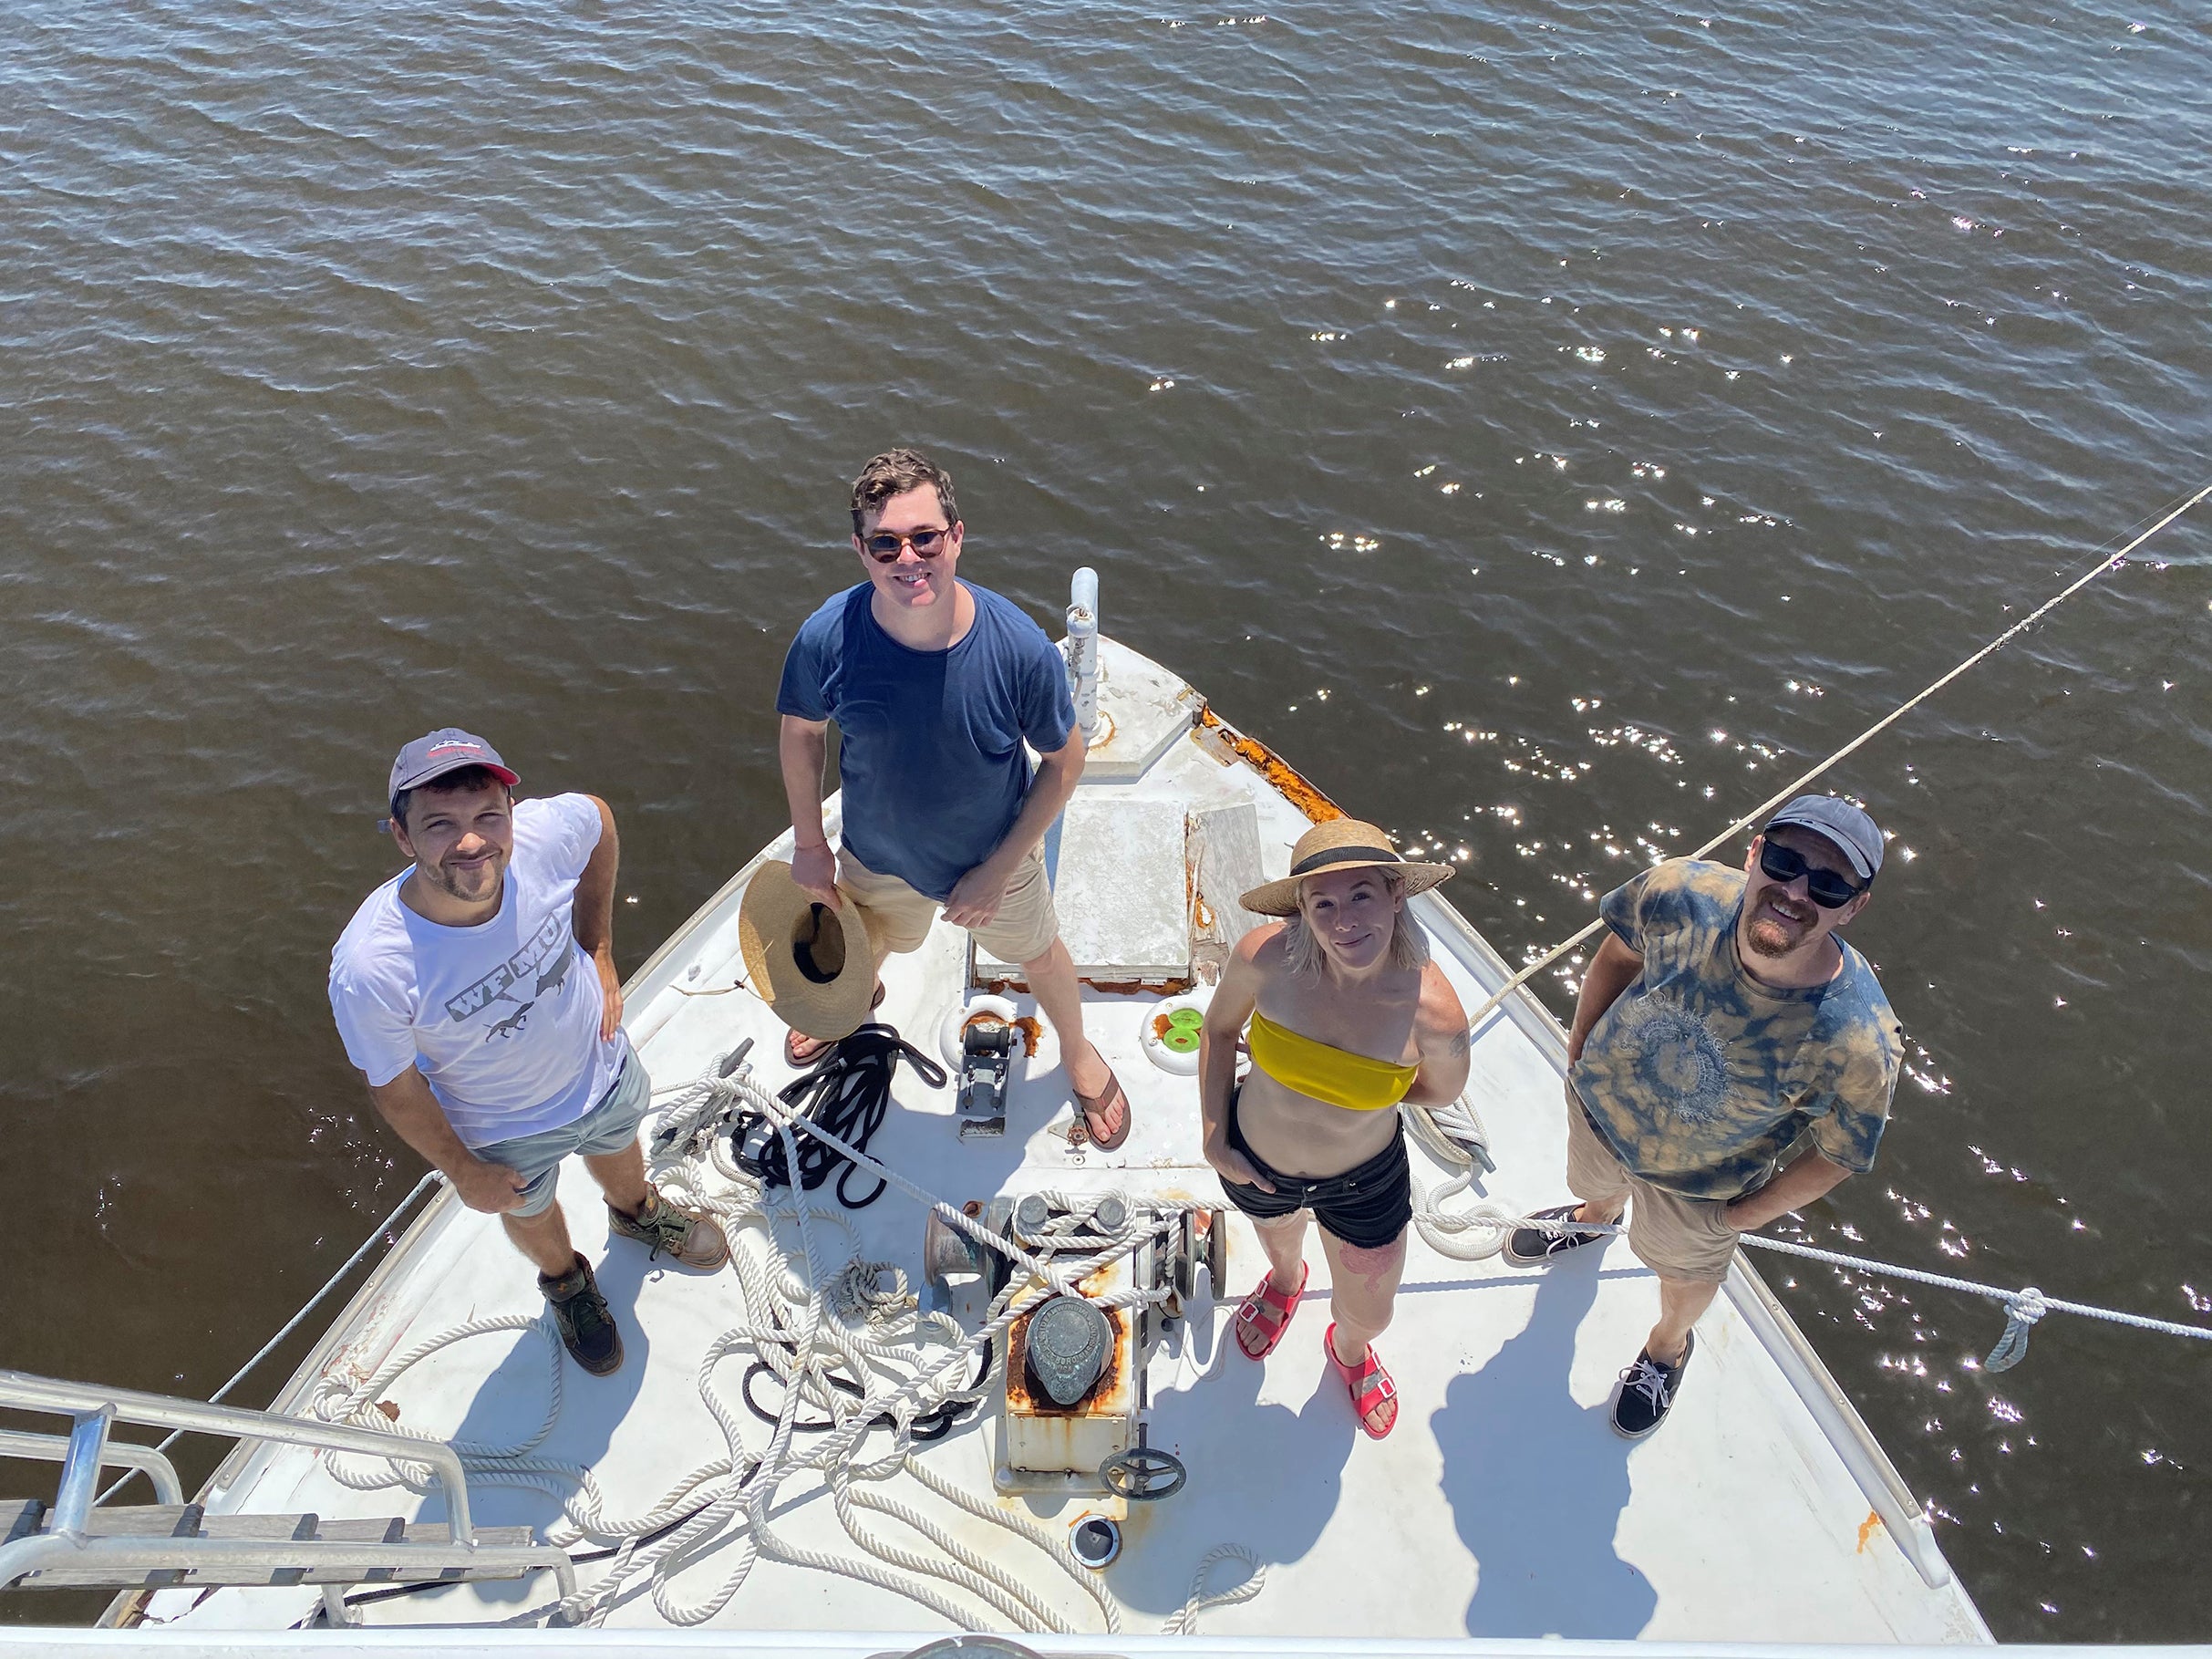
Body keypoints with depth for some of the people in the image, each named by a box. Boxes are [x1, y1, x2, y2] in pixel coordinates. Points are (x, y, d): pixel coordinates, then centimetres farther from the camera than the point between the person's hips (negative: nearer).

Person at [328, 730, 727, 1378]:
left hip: (602, 1066, 3)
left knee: (619, 1153, 35)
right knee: (530, 1212, 31)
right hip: (507, 1132, -2)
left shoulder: (548, 832, -35)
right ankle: (566, 1282, 67)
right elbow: (395, 1090, -21)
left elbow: (599, 816, -9)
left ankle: (638, 1213, 72)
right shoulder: (368, 969, -41)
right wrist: (464, 1171, -6)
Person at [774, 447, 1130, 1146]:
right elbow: (800, 730, -8)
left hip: (996, 858, -1)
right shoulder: (827, 638, -30)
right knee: (864, 946, 33)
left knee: (1039, 956, 26)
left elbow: (1065, 757, -17)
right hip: (876, 857, 2)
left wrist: (999, 869, -17)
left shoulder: (1020, 648, -34)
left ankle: (1077, 1051, 60)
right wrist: (808, 844, 0)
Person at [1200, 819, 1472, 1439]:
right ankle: (1285, 1279, 75)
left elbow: (1444, 1089, -9)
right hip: (1255, 1163, 1)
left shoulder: (1432, 1010, -34)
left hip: (1363, 1183, -1)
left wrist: (1366, 1090, -5)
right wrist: (1214, 1137, -8)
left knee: (1369, 1314, 26)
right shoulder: (1264, 957, -31)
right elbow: (1219, 1027, -8)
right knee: (1277, 1240, 36)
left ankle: (1350, 1351, 65)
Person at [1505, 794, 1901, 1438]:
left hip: (1698, 1183, -2)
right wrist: (1579, 1046, -1)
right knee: (1598, 1183, 37)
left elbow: (1835, 1155, -20)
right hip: (1601, 1098, 2)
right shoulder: (1680, 892, -35)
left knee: (1685, 1273, 31)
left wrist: (1744, 1214, -9)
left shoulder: (1859, 1042, -40)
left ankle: (1667, 1347, 67)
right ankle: (1594, 1217, 76)